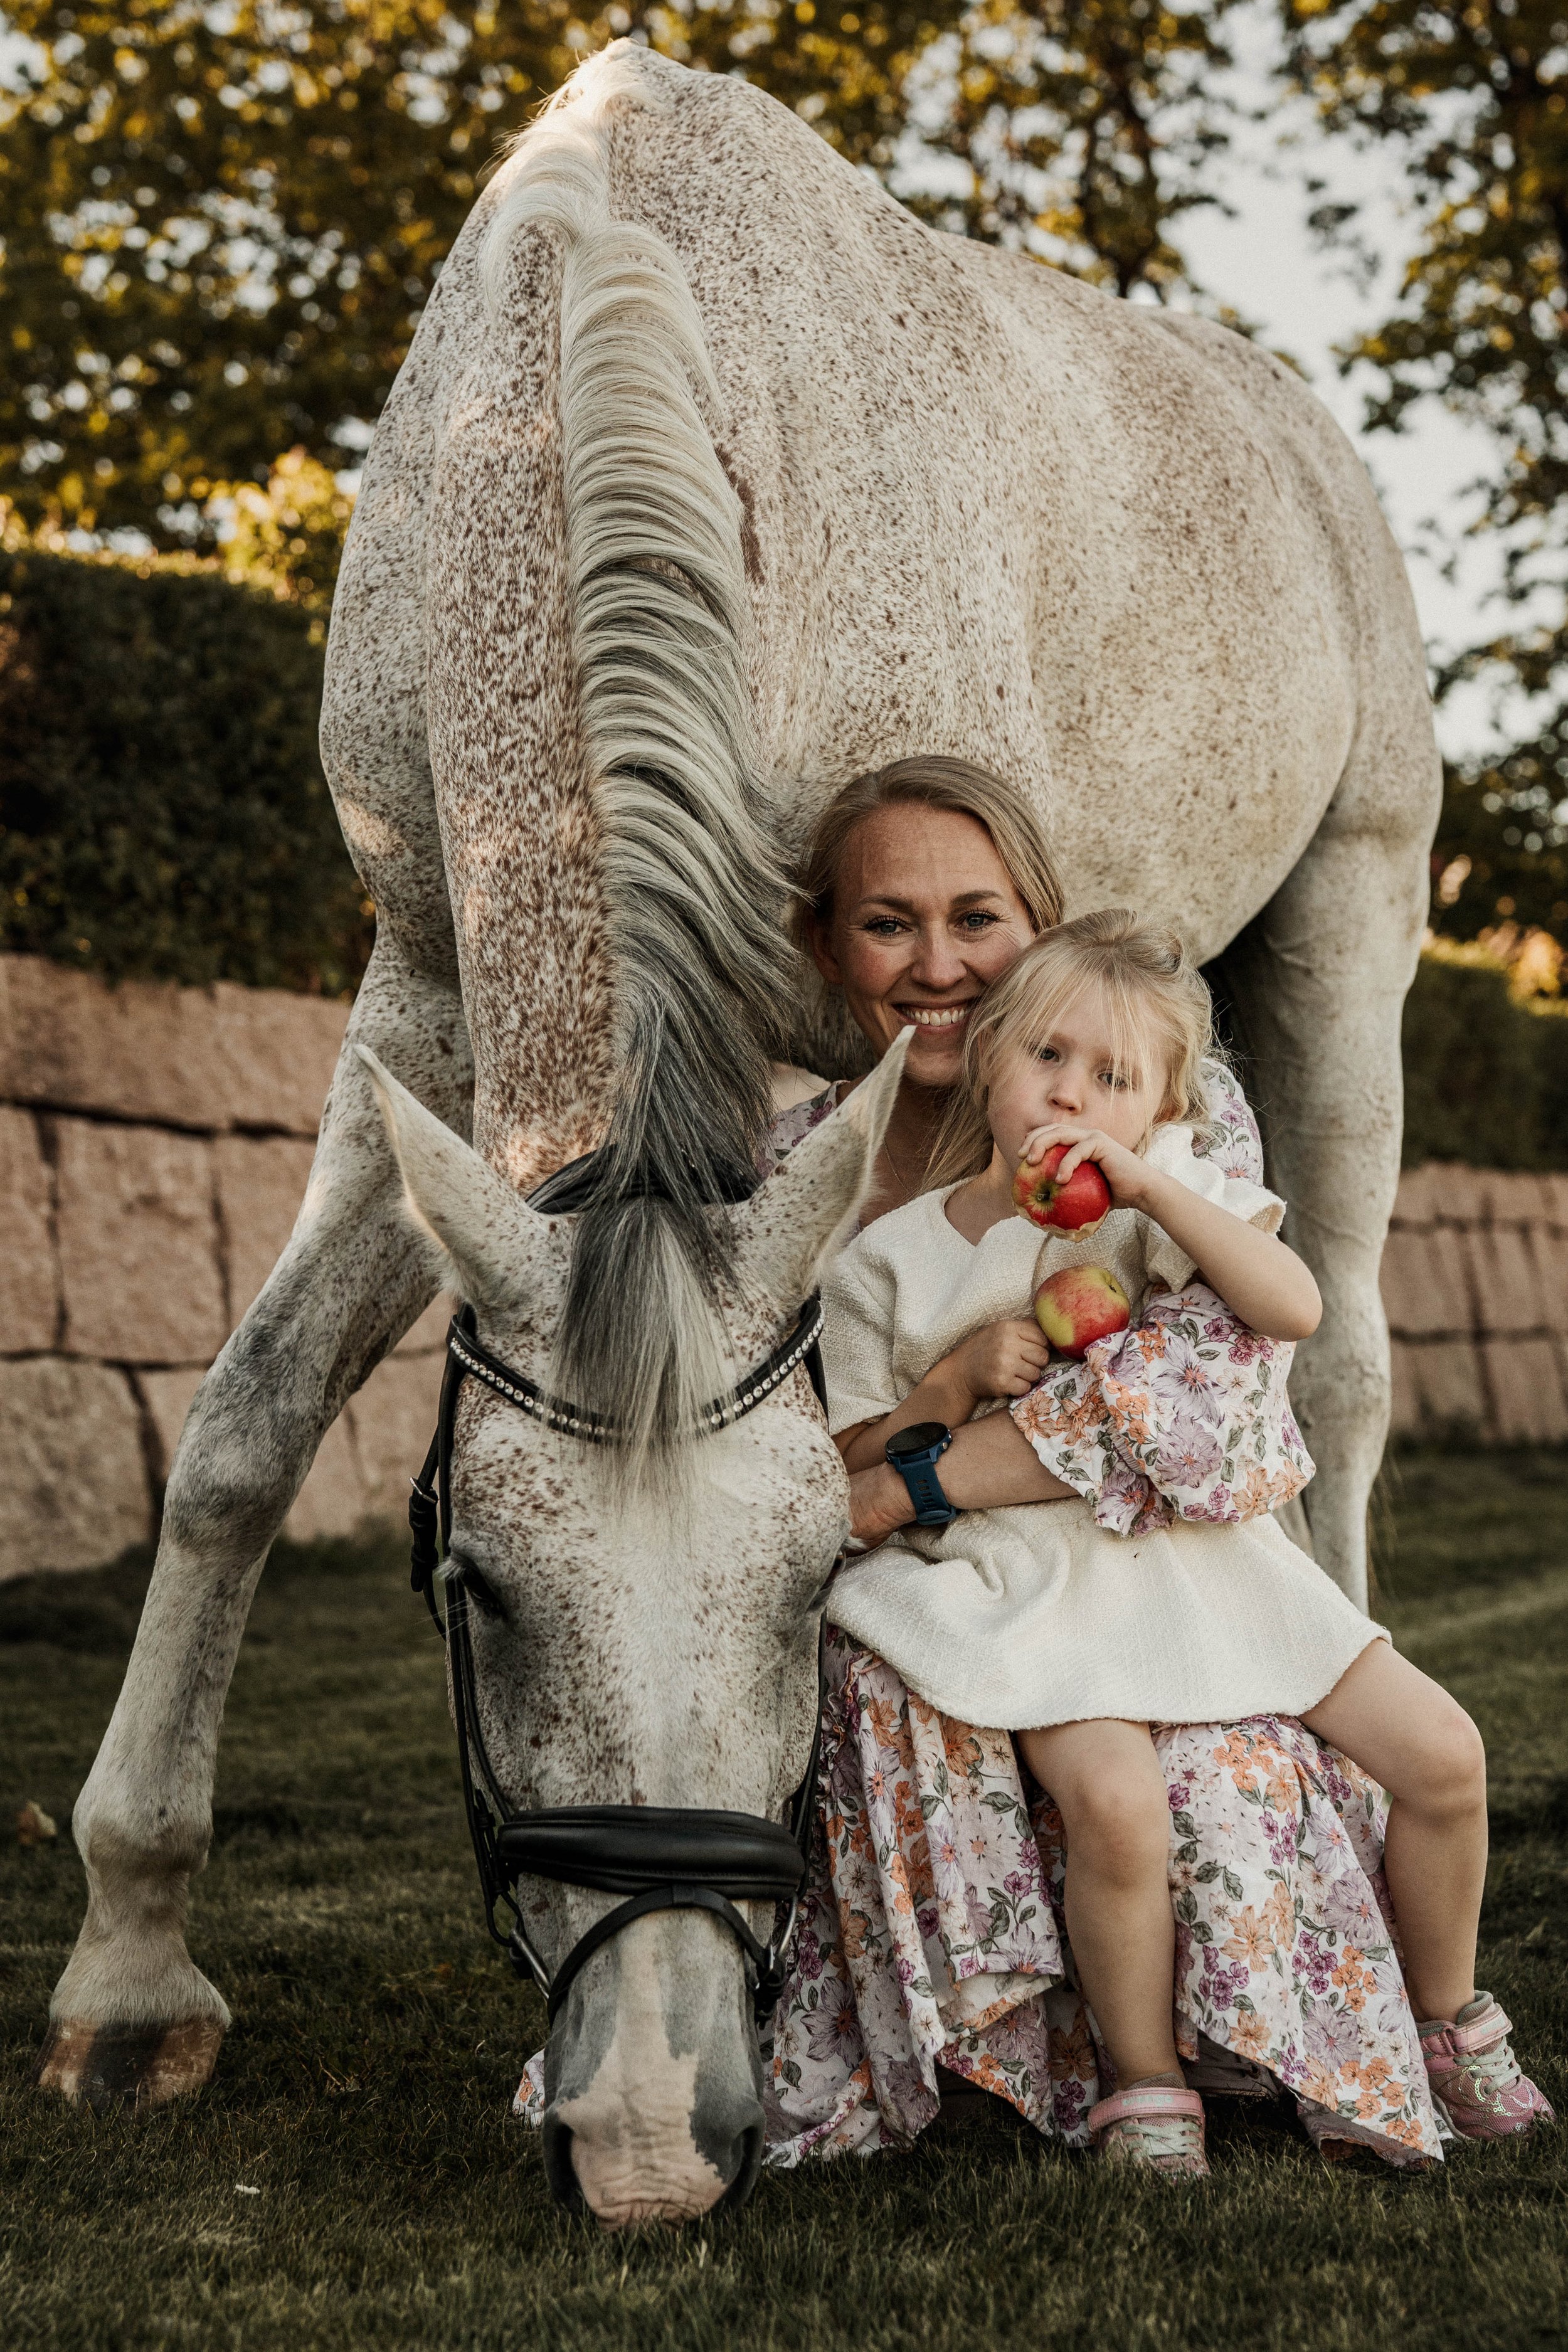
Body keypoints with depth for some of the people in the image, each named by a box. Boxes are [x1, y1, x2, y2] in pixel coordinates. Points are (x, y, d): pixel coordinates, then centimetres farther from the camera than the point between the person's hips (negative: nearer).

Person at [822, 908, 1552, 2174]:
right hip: (1029, 1581, -3)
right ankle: (1146, 2089, -6)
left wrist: (1152, 1184, -21)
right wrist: (960, 1376, -12)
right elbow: (857, 1466, 4)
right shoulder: (893, 1259, 1)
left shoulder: (1170, 1194, 3)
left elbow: (1296, 1308, -14)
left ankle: (1452, 2020, 25)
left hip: (1194, 1541, 3)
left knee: (1443, 1751, -2)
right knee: (1115, 1798, -32)